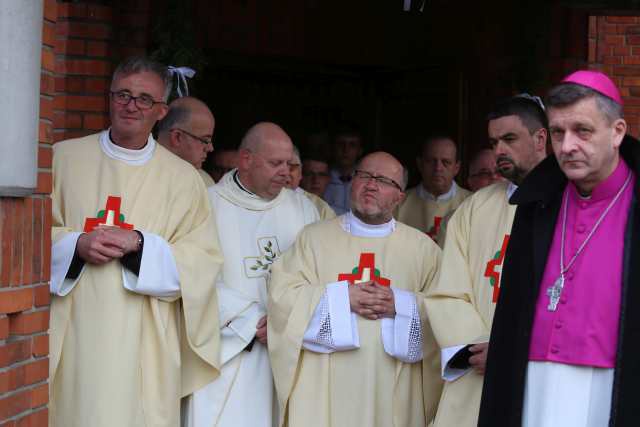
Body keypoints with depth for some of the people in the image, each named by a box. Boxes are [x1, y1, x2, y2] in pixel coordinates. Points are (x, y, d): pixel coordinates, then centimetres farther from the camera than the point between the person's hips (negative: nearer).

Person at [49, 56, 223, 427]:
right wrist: (76, 244, -12)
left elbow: (204, 259, 1)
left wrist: (140, 243, -14)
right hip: (71, 335, 1)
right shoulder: (65, 158, 8)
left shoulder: (183, 178, 7)